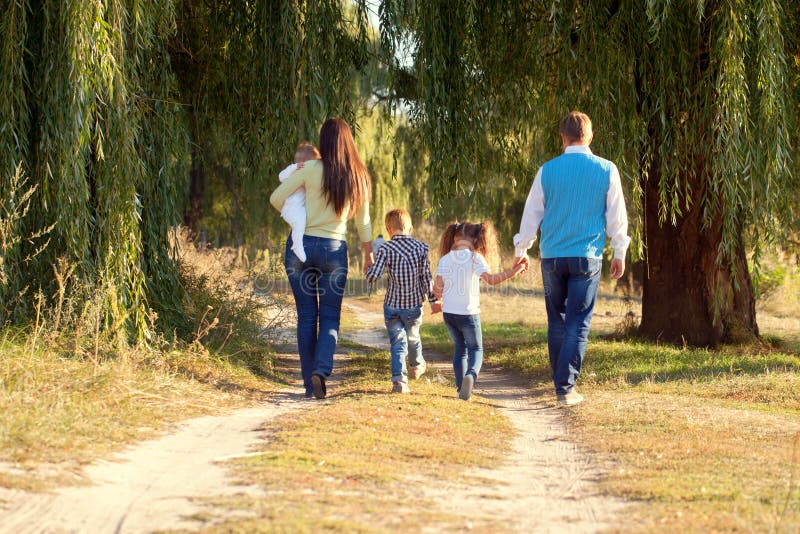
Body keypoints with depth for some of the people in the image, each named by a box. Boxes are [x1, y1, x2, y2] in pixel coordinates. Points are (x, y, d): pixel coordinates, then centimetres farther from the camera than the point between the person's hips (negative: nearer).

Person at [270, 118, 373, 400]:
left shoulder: (311, 169, -7)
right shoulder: (358, 177, 2)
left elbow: (276, 198, -4)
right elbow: (363, 221, 11)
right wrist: (368, 253, 24)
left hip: (301, 246, -1)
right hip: (334, 249, 1)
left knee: (306, 316, 5)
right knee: (330, 317, 6)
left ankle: (309, 383, 7)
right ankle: (322, 370, -18)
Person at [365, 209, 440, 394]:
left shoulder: (385, 249, -11)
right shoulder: (421, 247, -4)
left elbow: (372, 276, -17)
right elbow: (426, 277, -2)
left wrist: (369, 270, 6)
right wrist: (433, 300, 8)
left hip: (392, 304, -2)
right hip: (414, 304, 2)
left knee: (397, 343, 4)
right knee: (412, 337, 25)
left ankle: (399, 379, -12)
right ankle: (417, 366, 49)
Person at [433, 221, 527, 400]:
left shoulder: (445, 259, 2)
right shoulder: (474, 258, -11)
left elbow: (437, 289, 3)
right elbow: (490, 278, -24)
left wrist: (441, 299, 24)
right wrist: (513, 271, -24)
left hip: (449, 312, 4)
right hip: (468, 312, -4)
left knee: (459, 349, 18)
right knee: (476, 349, 8)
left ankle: (461, 388, 14)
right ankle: (471, 375, -23)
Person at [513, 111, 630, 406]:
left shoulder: (548, 170, 0)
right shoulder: (606, 170, -2)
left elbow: (532, 213, 7)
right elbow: (617, 216, 4)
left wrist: (521, 250, 20)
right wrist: (620, 254, 16)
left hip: (552, 257, 1)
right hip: (587, 257, -1)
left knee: (557, 322, 14)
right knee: (578, 324, 0)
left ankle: (560, 381, 20)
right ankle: (566, 387, -7)